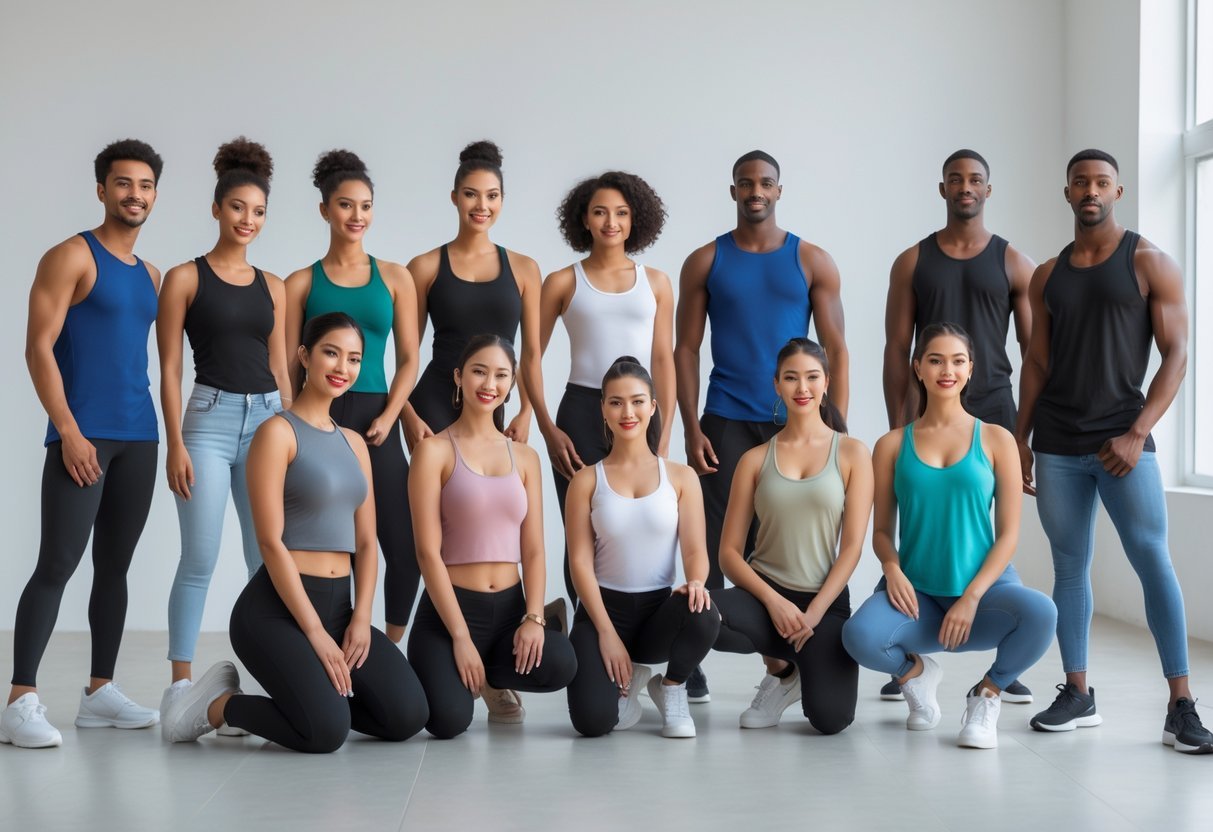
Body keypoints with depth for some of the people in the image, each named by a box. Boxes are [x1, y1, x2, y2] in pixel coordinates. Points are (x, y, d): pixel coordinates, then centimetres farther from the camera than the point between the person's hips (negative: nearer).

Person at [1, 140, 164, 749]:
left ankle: (100, 691, 15)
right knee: (57, 564, -10)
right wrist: (68, 432, -16)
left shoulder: (151, 277, 17)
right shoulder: (72, 257, -3)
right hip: (84, 436, -7)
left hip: (139, 438, 7)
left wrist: (162, 434, 13)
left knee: (114, 566, 9)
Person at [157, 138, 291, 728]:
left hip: (267, 420, 4)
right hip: (211, 420, -4)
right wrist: (176, 445, -10)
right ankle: (180, 683, 4)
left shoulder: (272, 287, 13)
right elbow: (168, 368, -3)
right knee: (200, 559, -4)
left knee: (269, 558, 5)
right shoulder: (185, 278, 1)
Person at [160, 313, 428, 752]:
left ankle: (302, 696, 13)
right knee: (328, 731, -23)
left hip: (339, 606, 7)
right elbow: (271, 542, -13)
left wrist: (360, 618, -3)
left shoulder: (354, 443, 15)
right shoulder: (278, 432, -7)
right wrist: (315, 633, -15)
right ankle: (219, 705, 3)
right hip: (277, 609, -7)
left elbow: (366, 542, 13)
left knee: (407, 716, -10)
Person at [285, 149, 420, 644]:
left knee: (405, 548, -4)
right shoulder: (301, 283, 5)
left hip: (374, 421, 1)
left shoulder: (395, 278, 9)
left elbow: (408, 360, 7)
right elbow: (288, 367, 4)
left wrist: (388, 417, -6)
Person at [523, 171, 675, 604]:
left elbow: (664, 361, 8)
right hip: (580, 415, -1)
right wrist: (548, 430, -4)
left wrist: (664, 437, 1)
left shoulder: (656, 283, 9)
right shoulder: (563, 283, 5)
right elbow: (531, 360, 5)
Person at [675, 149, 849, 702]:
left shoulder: (812, 261, 6)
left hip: (794, 423, 1)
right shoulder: (705, 262, 6)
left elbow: (836, 351, 4)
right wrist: (691, 429, -5)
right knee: (713, 542, -3)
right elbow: (685, 350, 4)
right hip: (725, 423, 0)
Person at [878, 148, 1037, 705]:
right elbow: (897, 349, 4)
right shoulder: (913, 262, 7)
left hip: (992, 411, 0)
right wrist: (898, 427, -4)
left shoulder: (1013, 263, 6)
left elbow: (1034, 352, 5)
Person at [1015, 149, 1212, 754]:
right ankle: (1077, 694, 14)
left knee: (1153, 562, -10)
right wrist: (1020, 440, 7)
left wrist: (1137, 434, -14)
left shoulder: (1149, 263, 0)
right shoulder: (1047, 275, 12)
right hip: (1056, 445, 4)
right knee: (1069, 568, 7)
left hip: (1122, 439, -4)